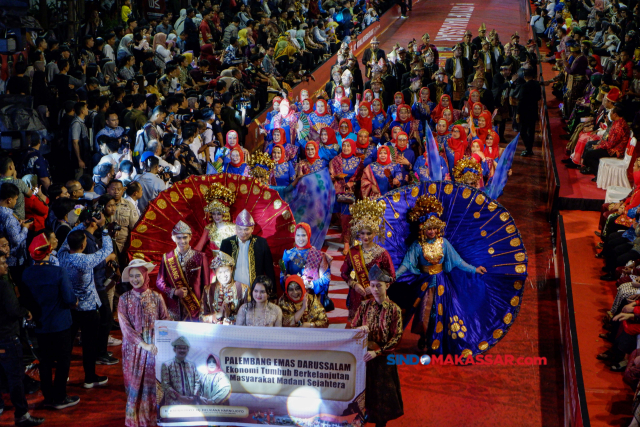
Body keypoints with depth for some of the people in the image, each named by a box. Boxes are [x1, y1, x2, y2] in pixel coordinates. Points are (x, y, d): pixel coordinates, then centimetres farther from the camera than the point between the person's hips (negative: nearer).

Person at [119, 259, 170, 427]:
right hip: (133, 348, 0)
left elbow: (166, 321, 2)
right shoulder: (125, 299, 0)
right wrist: (143, 344, -17)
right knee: (135, 384, 2)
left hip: (155, 348, 0)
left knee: (152, 383, 1)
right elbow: (125, 327, -7)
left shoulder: (156, 297, 2)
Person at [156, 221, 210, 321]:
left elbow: (205, 285, 4)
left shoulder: (200, 257, 1)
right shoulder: (167, 258, 4)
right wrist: (175, 292, -9)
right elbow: (160, 282, 8)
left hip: (195, 308, -1)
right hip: (173, 309, 1)